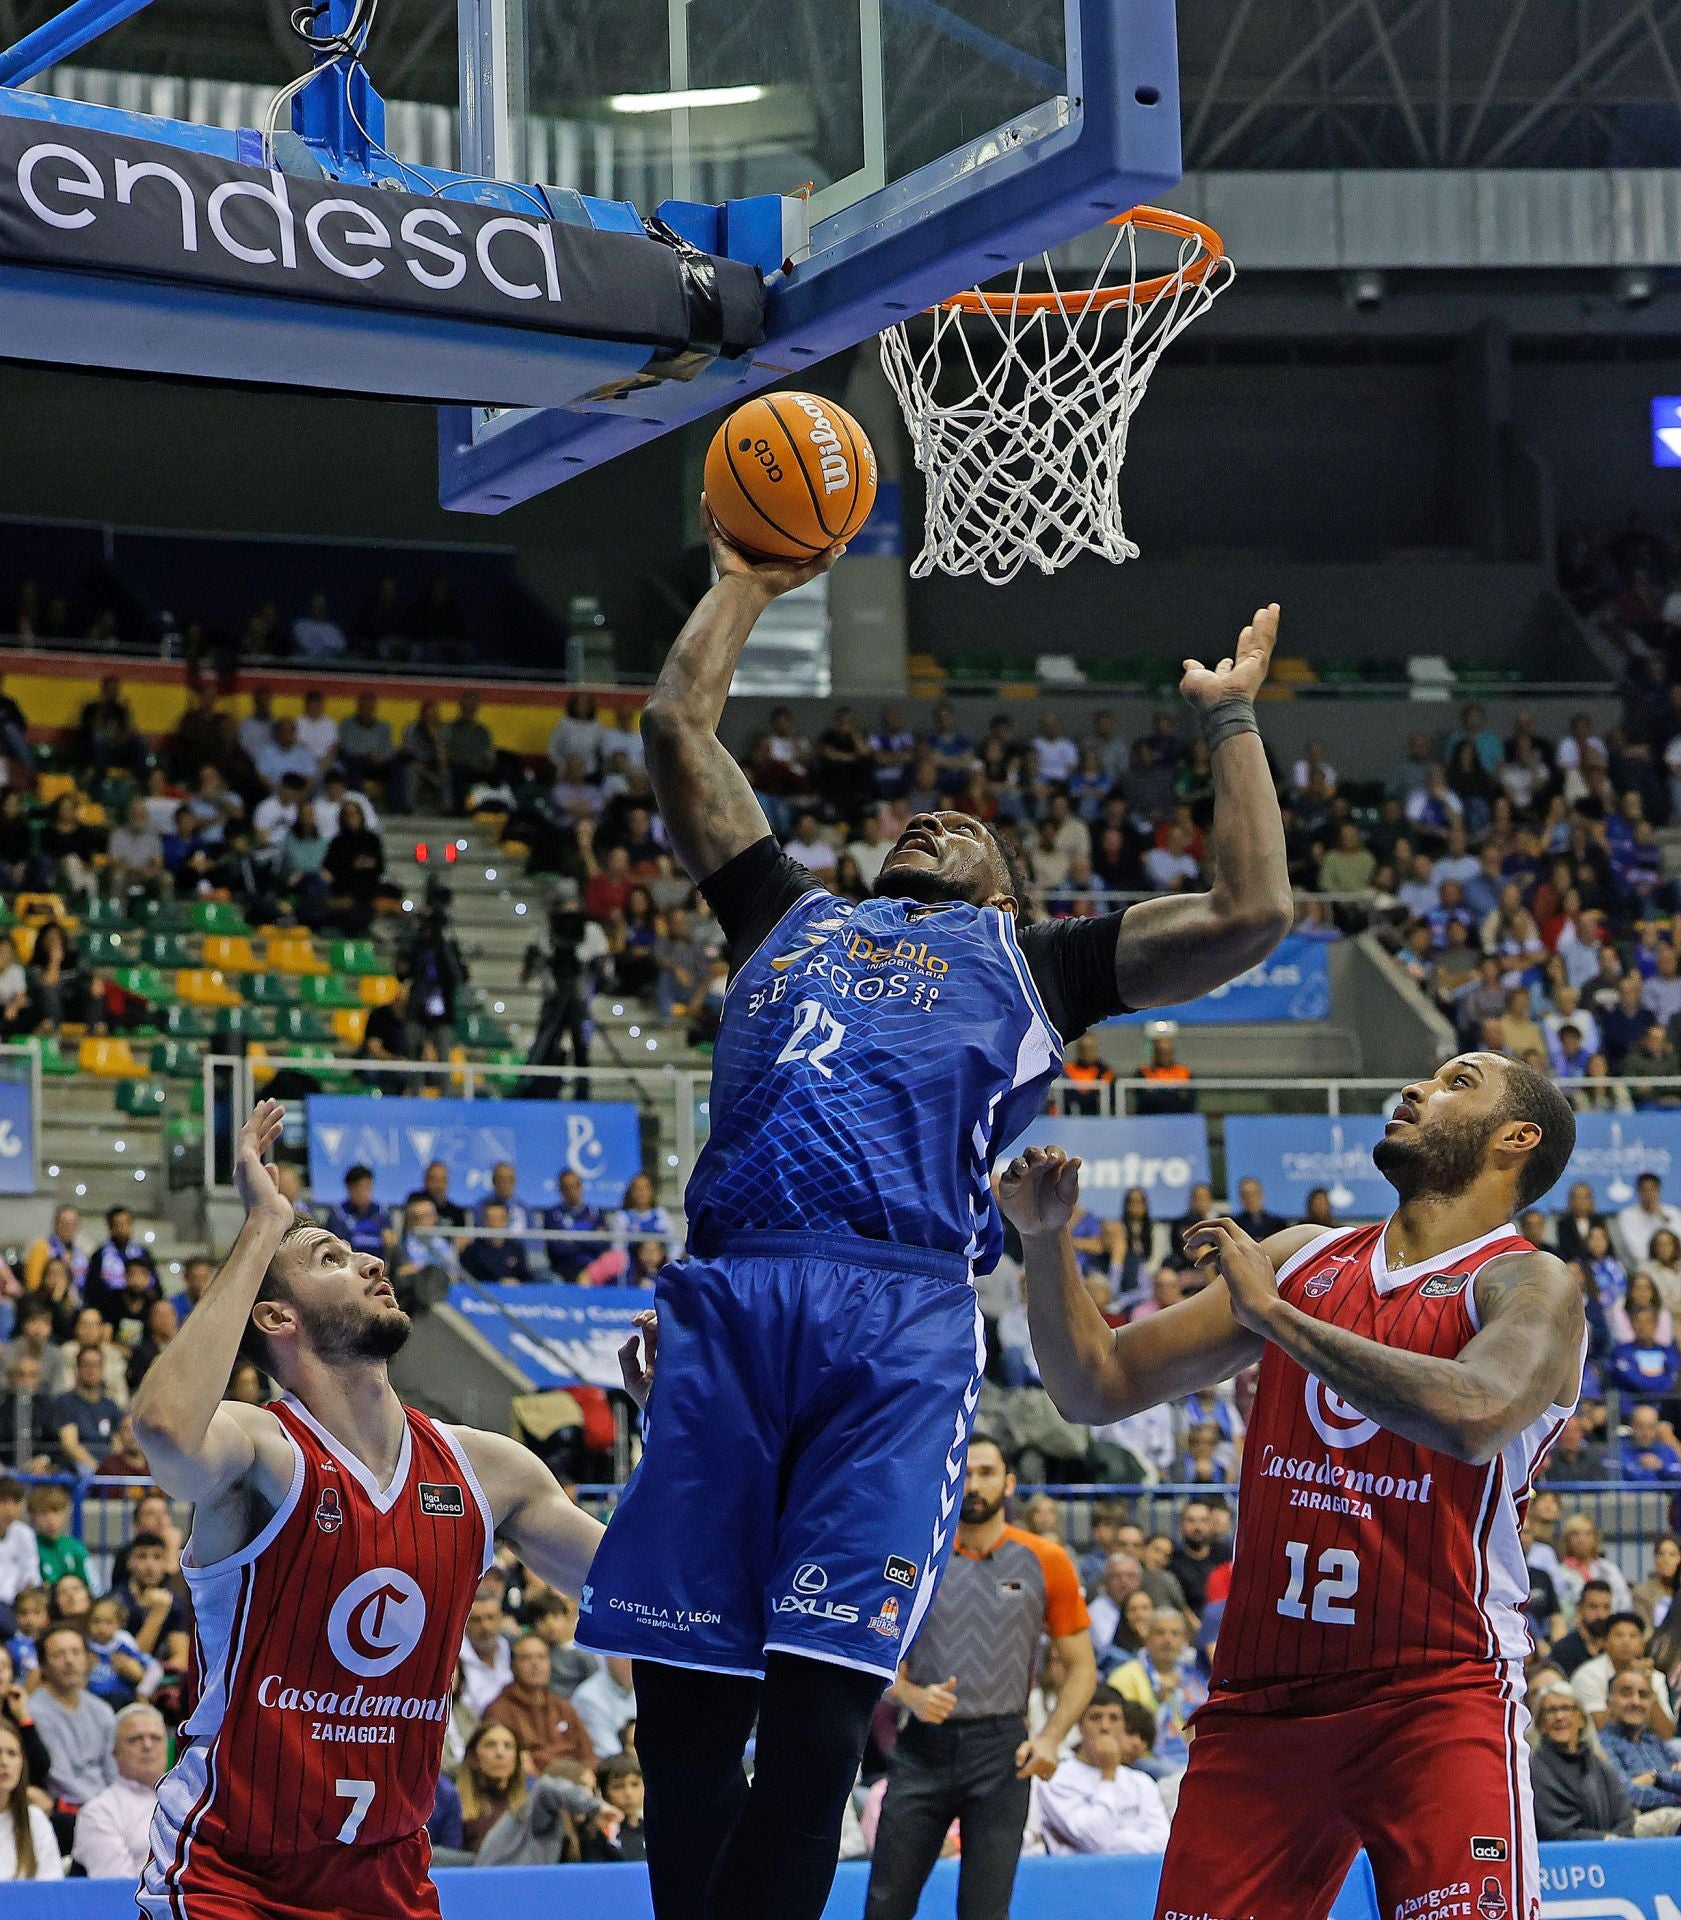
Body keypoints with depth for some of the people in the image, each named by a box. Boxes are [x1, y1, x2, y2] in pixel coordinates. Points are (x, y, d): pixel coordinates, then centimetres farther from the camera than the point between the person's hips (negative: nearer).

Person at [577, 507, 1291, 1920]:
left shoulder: (1029, 961, 29)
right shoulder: (793, 914, 35)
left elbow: (1252, 914, 21)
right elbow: (678, 727, 39)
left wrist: (1231, 722, 31)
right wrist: (749, 583, 48)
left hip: (902, 1312, -2)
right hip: (730, 1294, 2)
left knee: (816, 1712, -12)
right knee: (682, 1703, -5)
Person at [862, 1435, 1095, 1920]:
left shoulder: (1045, 1562, 3)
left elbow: (1081, 1666, 6)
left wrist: (1050, 1737, -9)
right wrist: (913, 1695, -12)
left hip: (1001, 1748, -1)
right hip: (923, 1746, 1)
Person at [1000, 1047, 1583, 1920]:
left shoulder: (1531, 1284, -2)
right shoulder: (1300, 1257, 16)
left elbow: (1474, 1417, -26)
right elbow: (1099, 1388, 16)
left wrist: (1274, 1312, -19)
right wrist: (1044, 1238, 0)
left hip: (1431, 1698, -5)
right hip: (1260, 1698, 5)